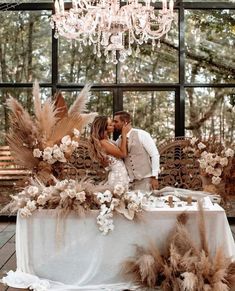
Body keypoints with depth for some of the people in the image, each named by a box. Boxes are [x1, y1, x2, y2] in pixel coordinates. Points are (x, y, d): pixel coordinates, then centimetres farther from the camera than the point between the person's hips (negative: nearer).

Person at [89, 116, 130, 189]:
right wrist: (124, 134, -13)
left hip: (121, 175, 9)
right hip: (118, 177, -9)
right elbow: (123, 154, -17)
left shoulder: (108, 141, 11)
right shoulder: (103, 142, -18)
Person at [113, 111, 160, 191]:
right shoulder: (118, 141, 7)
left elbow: (155, 155, -8)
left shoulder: (141, 135, -7)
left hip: (146, 180, -4)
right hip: (130, 182, 4)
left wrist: (154, 177, -12)